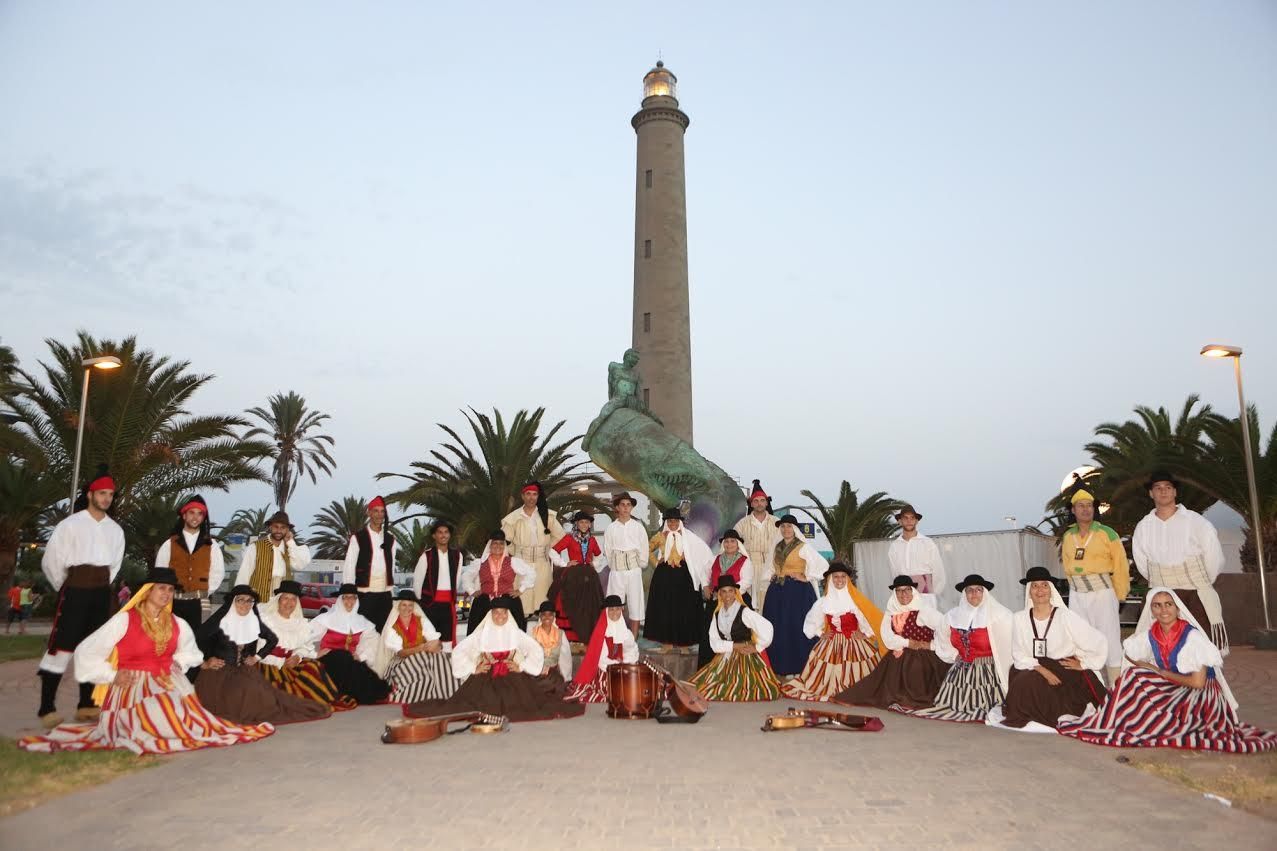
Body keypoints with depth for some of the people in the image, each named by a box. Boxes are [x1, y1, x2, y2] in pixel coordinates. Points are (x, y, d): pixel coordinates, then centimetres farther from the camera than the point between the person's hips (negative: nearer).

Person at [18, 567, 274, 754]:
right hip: (134, 687, -6)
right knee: (159, 728, -29)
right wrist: (112, 675, -8)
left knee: (189, 723, -16)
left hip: (169, 684, 6)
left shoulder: (177, 624, 9)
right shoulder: (124, 620, -6)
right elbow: (85, 653, -3)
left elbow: (188, 651, 32)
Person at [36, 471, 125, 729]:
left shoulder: (115, 530, 8)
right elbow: (51, 560, -2)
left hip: (101, 594, 5)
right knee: (61, 647, -9)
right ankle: (47, 708, -4)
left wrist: (103, 586, 15)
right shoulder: (70, 524, -6)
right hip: (75, 591, -5)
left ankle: (86, 705, 16)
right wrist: (64, 587, 5)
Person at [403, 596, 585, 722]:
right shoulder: (481, 634, 7)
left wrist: (522, 666, -1)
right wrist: (473, 669, -2)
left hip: (513, 680, 0)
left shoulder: (516, 633, 9)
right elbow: (458, 651, 5)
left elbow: (536, 651, 9)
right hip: (485, 680, 0)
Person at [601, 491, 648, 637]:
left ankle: (633, 639, 8)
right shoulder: (610, 528, 5)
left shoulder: (638, 527, 4)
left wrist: (640, 565, 7)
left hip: (634, 570, 0)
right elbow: (607, 551, 9)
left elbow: (644, 550, 7)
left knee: (635, 604, 1)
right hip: (616, 572, 0)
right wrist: (614, 565, 8)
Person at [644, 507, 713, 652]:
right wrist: (657, 562, 5)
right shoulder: (660, 536, 3)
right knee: (664, 608, 3)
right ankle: (667, 641, 12)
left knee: (683, 608, 1)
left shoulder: (687, 536, -1)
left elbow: (702, 551, -5)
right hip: (664, 575, 1)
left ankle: (684, 641, 13)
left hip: (683, 575, -1)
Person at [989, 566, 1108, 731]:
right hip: (1035, 670, 4)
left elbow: (1099, 643, -4)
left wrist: (1082, 664, 3)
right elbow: (1019, 656, -1)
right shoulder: (1019, 619, 0)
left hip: (1066, 674, -4)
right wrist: (1041, 670, -16)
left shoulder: (1065, 617, -8)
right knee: (1023, 683, -24)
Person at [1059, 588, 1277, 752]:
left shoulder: (1192, 637, -19)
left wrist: (1159, 672, -13)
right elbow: (1126, 653, 13)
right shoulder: (1150, 635, -3)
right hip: (1173, 690, 6)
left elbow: (1198, 682, -21)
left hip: (1201, 696, -6)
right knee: (1134, 676, -17)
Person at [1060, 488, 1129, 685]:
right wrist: (1075, 582, 10)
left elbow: (1120, 565, -5)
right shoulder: (1068, 536, 9)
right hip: (1076, 595, 5)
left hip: (1102, 592, -5)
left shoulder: (1107, 533, -5)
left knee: (1109, 641, -2)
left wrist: (1119, 596, -4)